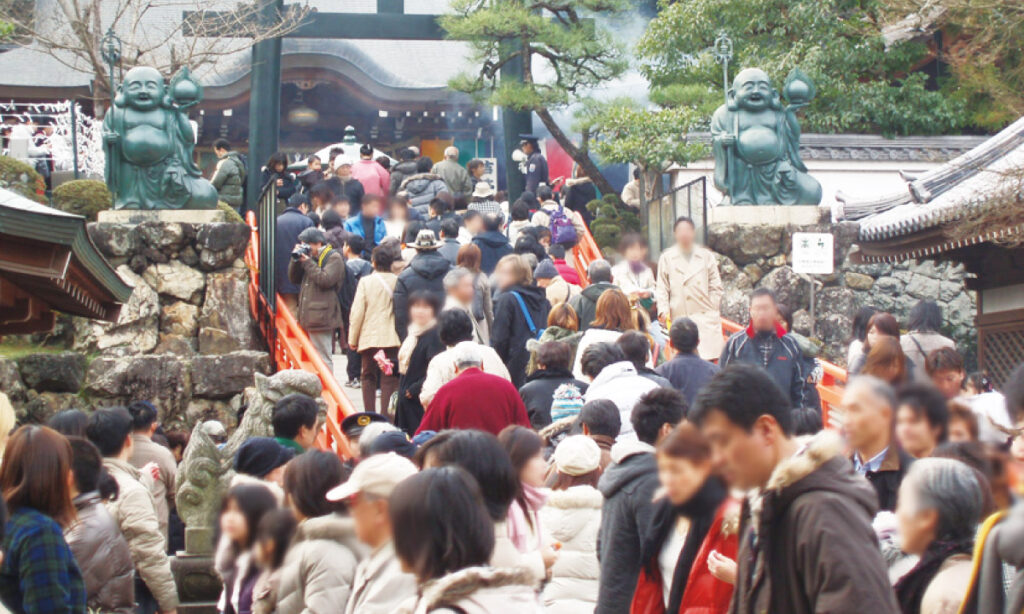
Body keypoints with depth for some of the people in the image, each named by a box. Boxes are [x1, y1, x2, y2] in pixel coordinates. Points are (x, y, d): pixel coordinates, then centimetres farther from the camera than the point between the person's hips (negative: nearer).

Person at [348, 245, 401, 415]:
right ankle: (385, 414, -5)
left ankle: (369, 414, 10)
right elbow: (404, 310, 1)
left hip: (369, 337, 0)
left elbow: (357, 312, -5)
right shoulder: (397, 281, -4)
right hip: (391, 337, 0)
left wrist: (353, 338, 4)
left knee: (368, 376, 13)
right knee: (389, 378, 2)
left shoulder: (365, 282, -5)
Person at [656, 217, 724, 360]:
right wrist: (663, 310, -6)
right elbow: (661, 288, 8)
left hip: (706, 317, 1)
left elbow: (716, 287, 14)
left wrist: (712, 308, 1)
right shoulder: (667, 258, 8)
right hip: (680, 318, -1)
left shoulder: (707, 256, 12)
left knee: (709, 360, -6)